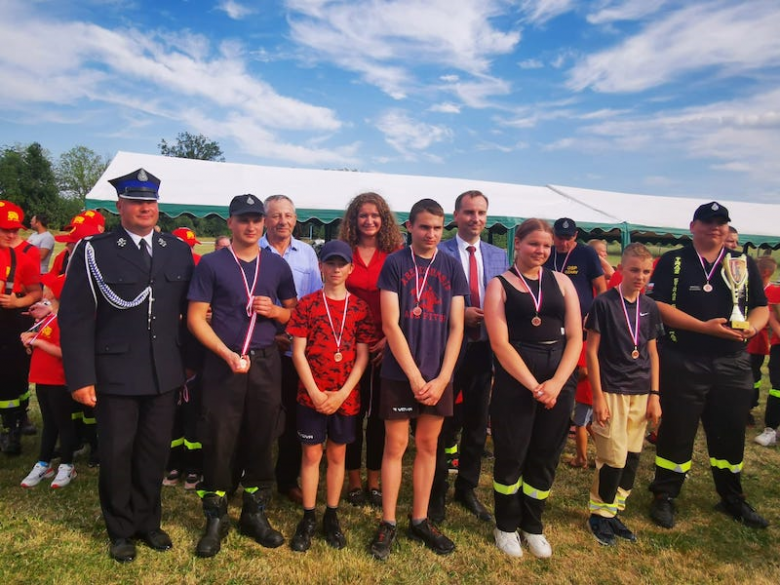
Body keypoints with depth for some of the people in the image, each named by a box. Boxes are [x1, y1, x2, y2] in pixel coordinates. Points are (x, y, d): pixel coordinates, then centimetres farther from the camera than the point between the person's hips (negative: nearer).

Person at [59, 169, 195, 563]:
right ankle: (121, 531, 33)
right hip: (115, 374, -2)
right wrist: (80, 377, -11)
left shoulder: (178, 250, 5)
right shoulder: (93, 251, -5)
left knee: (155, 452, 15)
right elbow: (75, 317, -7)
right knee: (116, 454, 12)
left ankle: (148, 522, 36)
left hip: (164, 374, 3)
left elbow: (188, 310, 8)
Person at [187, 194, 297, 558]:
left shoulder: (277, 265, 8)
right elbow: (196, 318, -5)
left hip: (266, 363, 3)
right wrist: (227, 354, -15)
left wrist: (276, 311, -7)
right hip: (222, 362, -2)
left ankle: (255, 513, 26)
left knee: (261, 440, 9)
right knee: (218, 441, 3)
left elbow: (295, 313, 15)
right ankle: (215, 518, 20)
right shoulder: (211, 264, -1)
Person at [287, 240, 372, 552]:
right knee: (311, 454, 8)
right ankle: (308, 518, 22)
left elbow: (363, 355, -2)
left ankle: (332, 517, 27)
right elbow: (298, 352, -5)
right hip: (311, 395, -1)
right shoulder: (307, 304, -3)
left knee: (337, 455, 13)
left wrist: (342, 393, -10)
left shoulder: (360, 307, 0)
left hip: (346, 396, 1)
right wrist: (315, 393, -11)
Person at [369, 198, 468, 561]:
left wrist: (441, 378, -7)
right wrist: (414, 376, -13)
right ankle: (387, 524, 19)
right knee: (395, 445, 4)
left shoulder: (452, 267, 4)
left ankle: (420, 521, 26)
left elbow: (456, 326, 2)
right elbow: (390, 325, -9)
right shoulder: (394, 264, -4)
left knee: (428, 445, 11)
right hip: (400, 373, -3)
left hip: (438, 374, 3)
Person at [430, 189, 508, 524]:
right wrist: (460, 314, -19)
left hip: (483, 348, 4)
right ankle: (437, 492, 27)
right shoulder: (439, 253, -6)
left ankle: (467, 489, 34)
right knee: (442, 423, 9)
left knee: (477, 423, 15)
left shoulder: (499, 256, 8)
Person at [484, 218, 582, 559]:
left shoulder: (561, 281, 9)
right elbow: (499, 343, -9)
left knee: (546, 457, 11)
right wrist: (533, 385, -14)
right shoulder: (499, 285, -1)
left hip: (559, 378, 4)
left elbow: (575, 337, 4)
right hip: (514, 379, -3)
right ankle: (506, 525, 26)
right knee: (511, 455, 5)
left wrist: (556, 382, -9)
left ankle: (532, 526, 30)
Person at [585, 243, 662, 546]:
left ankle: (614, 511, 25)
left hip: (641, 393, 5)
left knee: (632, 457, 10)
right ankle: (599, 513, 16)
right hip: (612, 391, -5)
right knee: (614, 458, -4)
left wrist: (654, 395, 8)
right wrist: (598, 396, -10)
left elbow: (652, 352, 13)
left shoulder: (650, 307, 7)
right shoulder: (604, 303, -7)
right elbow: (592, 351, -7)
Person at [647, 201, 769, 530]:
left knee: (731, 432, 13)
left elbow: (761, 307, 11)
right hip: (682, 362, -4)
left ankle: (732, 499, 32)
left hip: (733, 363, 4)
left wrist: (752, 326, -12)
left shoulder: (744, 265, 12)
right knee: (677, 431, 4)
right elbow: (658, 305, -12)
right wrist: (705, 326, -20)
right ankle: (664, 497, 19)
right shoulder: (673, 262, -1)